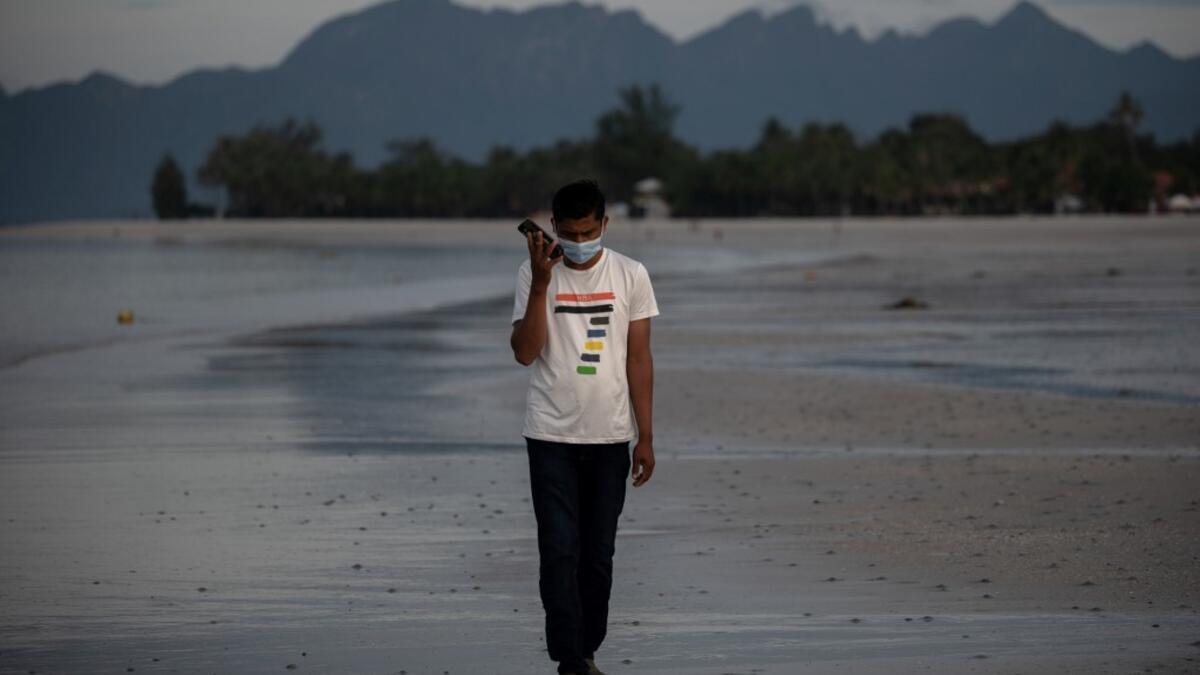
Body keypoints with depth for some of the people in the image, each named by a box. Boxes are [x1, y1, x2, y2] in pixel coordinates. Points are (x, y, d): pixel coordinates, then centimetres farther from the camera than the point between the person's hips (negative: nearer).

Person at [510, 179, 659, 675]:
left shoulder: (630, 276, 1)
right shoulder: (534, 274, -2)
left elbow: (639, 360, 3)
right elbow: (525, 352, -11)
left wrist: (645, 438, 1)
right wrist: (541, 284, -20)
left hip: (610, 436, 2)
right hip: (551, 435, -2)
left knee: (598, 554, 7)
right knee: (560, 551, -8)